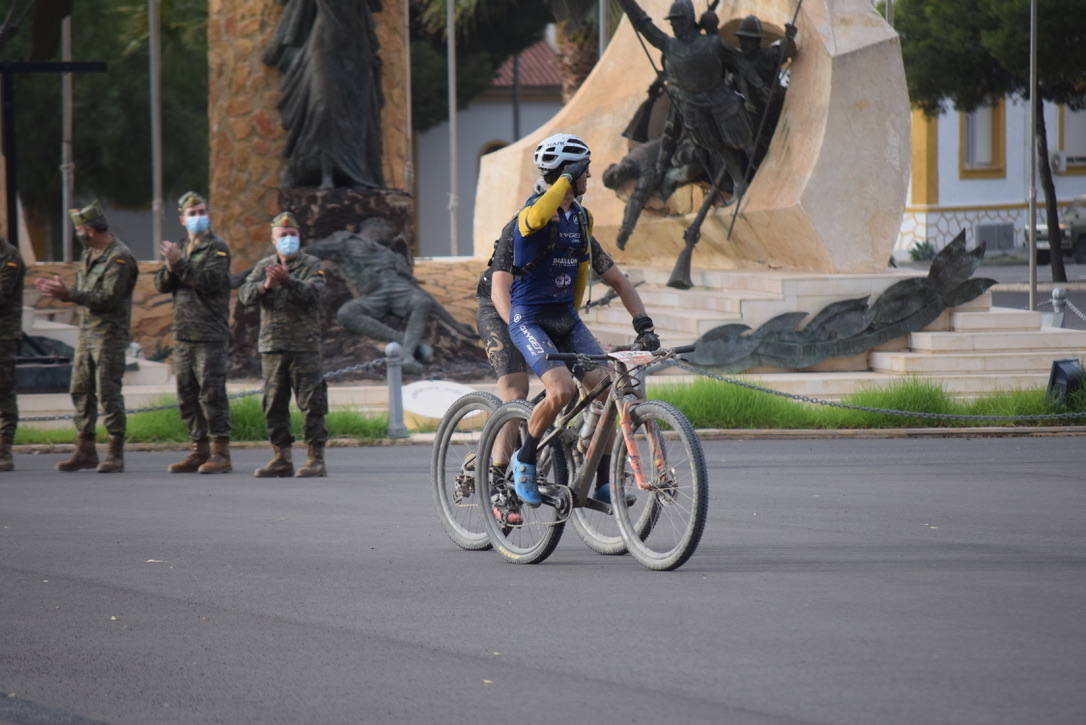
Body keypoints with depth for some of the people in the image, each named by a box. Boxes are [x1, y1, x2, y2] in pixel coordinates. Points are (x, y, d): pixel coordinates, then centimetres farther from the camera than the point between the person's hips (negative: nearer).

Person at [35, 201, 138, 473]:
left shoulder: (119, 258, -15)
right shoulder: (89, 255, 14)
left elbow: (108, 298, -22)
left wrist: (68, 294, -23)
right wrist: (60, 290, 5)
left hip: (109, 335, -9)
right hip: (86, 333, 9)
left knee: (109, 393, -8)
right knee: (80, 390, 8)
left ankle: (116, 454, -4)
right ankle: (85, 450, 14)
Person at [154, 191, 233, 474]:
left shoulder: (217, 248, -2)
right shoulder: (181, 250, 20)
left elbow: (210, 281, -17)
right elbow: (161, 284, 13)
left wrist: (179, 264, -18)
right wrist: (169, 268, -8)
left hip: (210, 334, -8)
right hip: (183, 333, 8)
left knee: (211, 393, -10)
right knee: (187, 395, 9)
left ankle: (221, 453, -9)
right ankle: (199, 450, 15)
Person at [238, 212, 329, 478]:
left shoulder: (311, 265, 3)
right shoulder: (264, 266, 14)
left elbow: (313, 293, -15)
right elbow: (245, 294, 0)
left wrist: (288, 281, -30)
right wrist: (265, 286, -20)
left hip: (304, 346, -4)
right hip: (272, 346, 4)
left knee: (311, 403, -7)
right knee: (274, 405, 7)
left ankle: (316, 458, -5)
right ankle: (281, 458, 13)